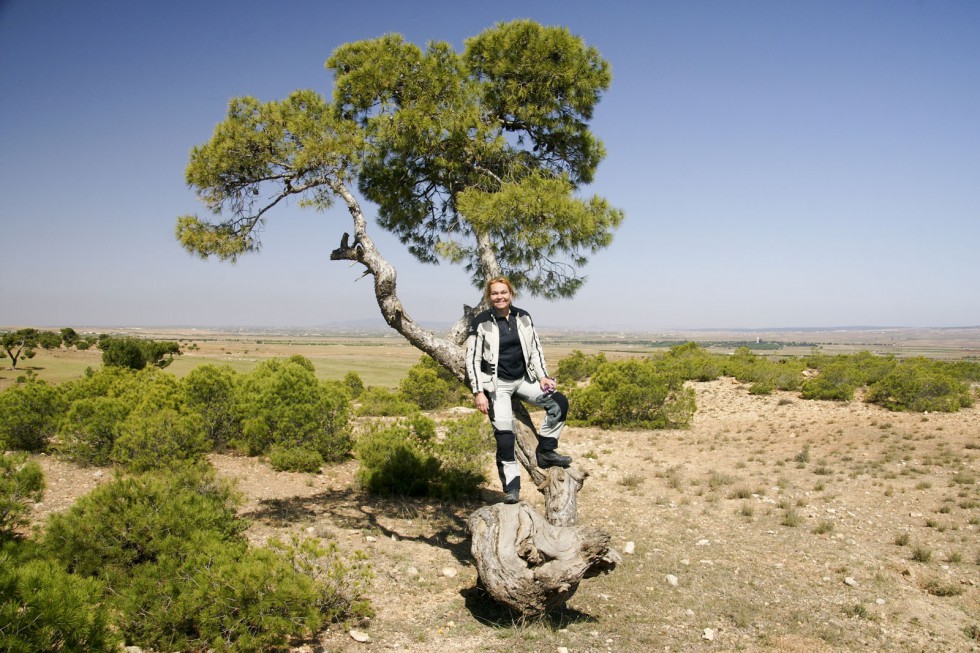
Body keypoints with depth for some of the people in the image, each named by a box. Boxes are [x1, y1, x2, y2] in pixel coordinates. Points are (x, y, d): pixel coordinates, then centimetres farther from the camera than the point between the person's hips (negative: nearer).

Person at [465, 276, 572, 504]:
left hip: (523, 380, 5)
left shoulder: (523, 318, 5)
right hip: (496, 384, -5)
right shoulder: (481, 323, -8)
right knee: (504, 433, -12)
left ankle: (545, 451, 3)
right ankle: (511, 487, -3)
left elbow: (535, 349, 11)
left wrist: (543, 376, 0)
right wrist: (478, 392, -13)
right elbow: (472, 359, -7)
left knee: (559, 402, -9)